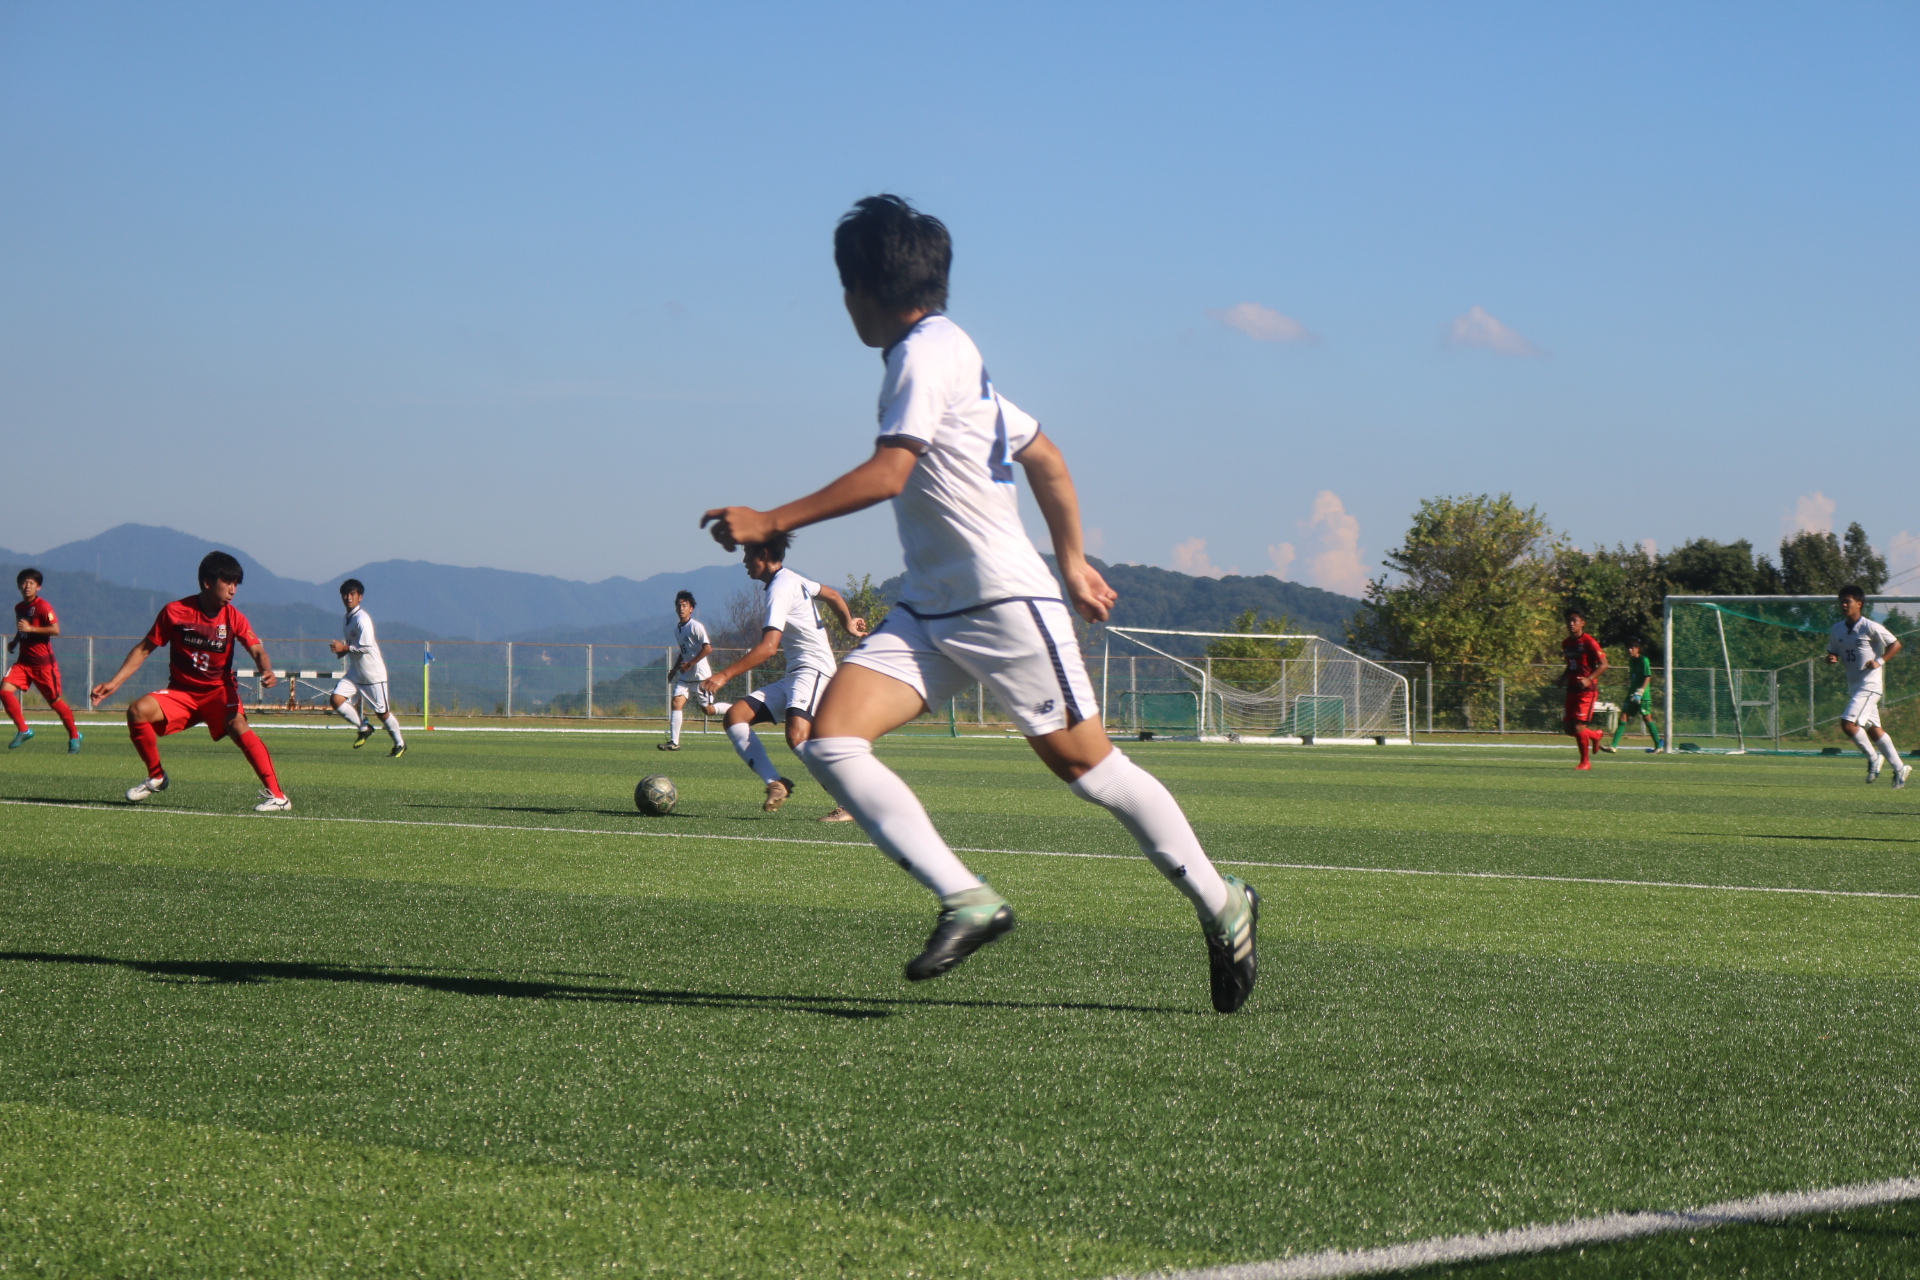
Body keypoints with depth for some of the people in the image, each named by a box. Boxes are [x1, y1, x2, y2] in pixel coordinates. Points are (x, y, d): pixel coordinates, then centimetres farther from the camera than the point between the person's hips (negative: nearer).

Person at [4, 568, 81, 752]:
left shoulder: (42, 606, -11)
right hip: (23, 660, 6)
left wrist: (30, 628, -26)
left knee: (54, 700, 0)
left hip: (43, 662, -6)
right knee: (5, 690, -14)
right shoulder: (19, 607, 12)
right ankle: (23, 730, -4)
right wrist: (14, 641, 13)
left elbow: (55, 629, -22)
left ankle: (74, 736, 19)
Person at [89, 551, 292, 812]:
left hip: (219, 691, -1)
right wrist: (114, 683, -8)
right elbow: (144, 649, -2)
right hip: (181, 692, 1)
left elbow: (257, 651, -16)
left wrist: (267, 672, -40)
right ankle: (156, 777, 0)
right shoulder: (175, 612, -8)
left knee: (236, 725, -32)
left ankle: (276, 795, -34)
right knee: (138, 710, -23)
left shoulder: (234, 618, -7)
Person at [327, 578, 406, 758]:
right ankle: (363, 728, 8)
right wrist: (342, 650, 5)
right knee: (337, 700, -11)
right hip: (355, 672, 8)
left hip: (373, 673, -8)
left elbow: (366, 647, -23)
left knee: (382, 712, 3)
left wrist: (344, 647, -18)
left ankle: (400, 744, 23)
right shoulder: (348, 618, 9)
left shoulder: (362, 619, -18)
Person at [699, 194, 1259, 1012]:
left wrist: (770, 524, -21)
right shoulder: (948, 353, 18)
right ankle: (965, 899, -15)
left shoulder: (926, 352, -11)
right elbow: (1045, 458, 23)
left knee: (1087, 766, -1)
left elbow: (889, 474, -22)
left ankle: (1221, 906, 16)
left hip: (1003, 600, -9)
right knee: (830, 741, -9)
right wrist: (1072, 560, 29)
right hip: (930, 608, 9)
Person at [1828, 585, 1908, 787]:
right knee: (1873, 729, 11)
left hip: (1870, 684, -8)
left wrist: (1880, 661, -19)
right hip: (1854, 685, 8)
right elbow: (1833, 653, 17)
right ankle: (1899, 768, 21)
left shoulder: (1870, 627, -12)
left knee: (1848, 723, -18)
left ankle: (1873, 757, 2)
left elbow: (1895, 644, -7)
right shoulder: (1837, 630, 7)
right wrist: (1831, 658, -7)